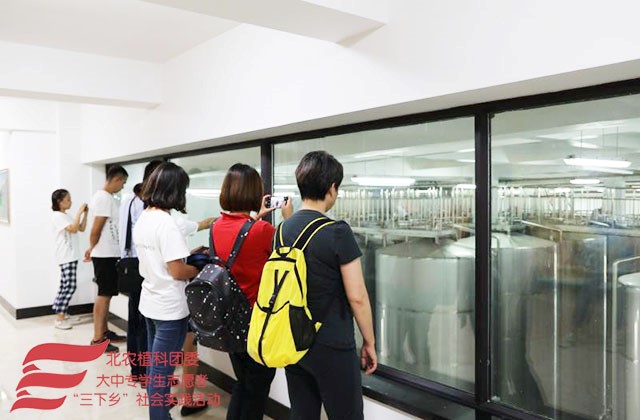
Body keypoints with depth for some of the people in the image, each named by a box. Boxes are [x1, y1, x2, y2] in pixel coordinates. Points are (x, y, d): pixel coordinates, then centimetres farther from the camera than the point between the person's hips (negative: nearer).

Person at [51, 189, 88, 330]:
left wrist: (85, 213, 6)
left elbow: (81, 228, 15)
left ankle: (60, 312, 24)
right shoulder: (57, 216, -12)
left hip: (71, 256, 10)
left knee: (65, 286, 15)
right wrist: (79, 212, -20)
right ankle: (59, 319, -9)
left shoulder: (66, 216, 16)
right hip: (66, 257, -10)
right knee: (70, 286, -12)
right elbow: (73, 229, -24)